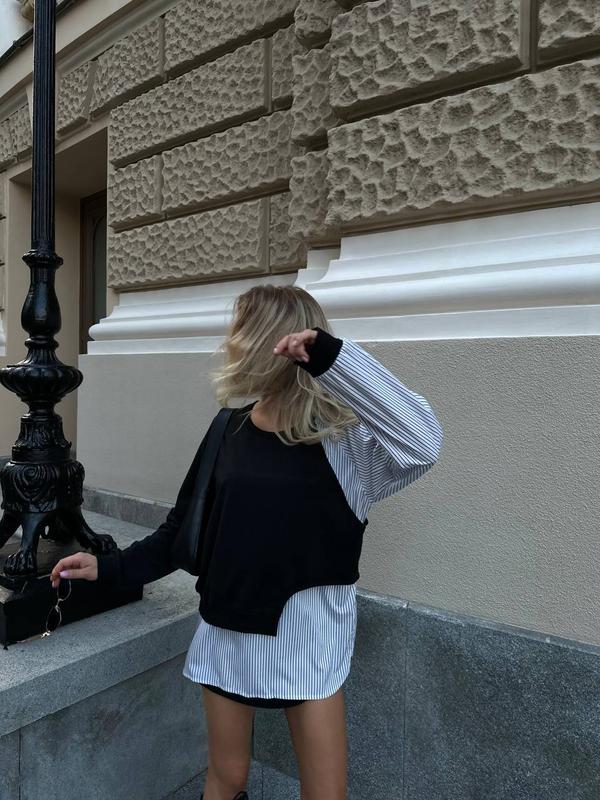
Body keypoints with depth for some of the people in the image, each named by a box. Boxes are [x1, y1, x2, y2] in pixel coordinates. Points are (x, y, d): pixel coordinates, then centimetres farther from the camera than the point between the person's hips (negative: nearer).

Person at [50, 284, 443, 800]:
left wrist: (331, 357, -34)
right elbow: (186, 526, 8)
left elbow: (422, 444, -34)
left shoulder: (342, 435, -14)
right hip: (228, 630, 4)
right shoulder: (230, 429, 0)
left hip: (306, 633, -3)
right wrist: (111, 567, 4)